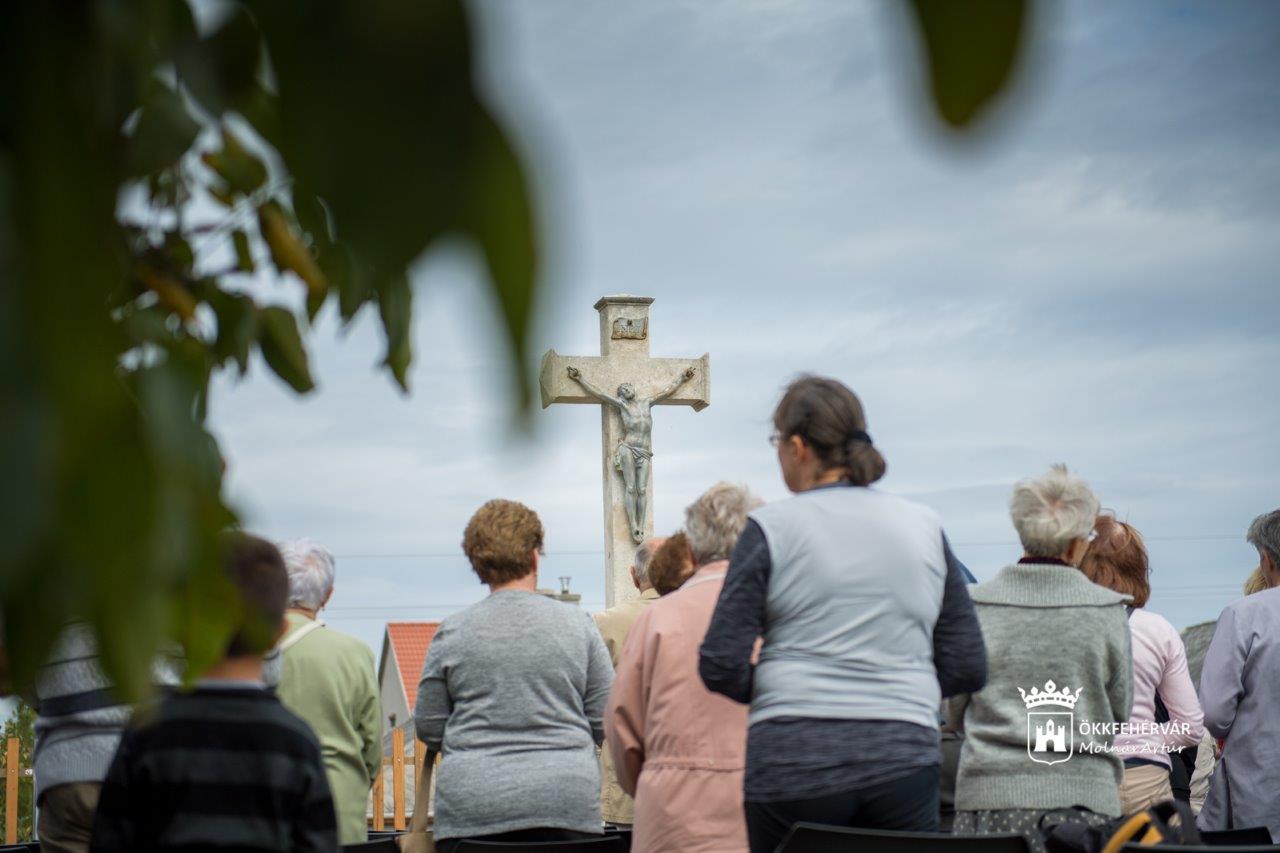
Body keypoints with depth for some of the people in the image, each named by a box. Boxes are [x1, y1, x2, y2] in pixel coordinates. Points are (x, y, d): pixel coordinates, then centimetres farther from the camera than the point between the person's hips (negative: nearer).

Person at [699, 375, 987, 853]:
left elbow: (720, 668, -5)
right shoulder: (925, 527, 9)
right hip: (903, 758, 2)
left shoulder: (771, 528, -1)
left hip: (792, 762, -2)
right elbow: (968, 668, 8)